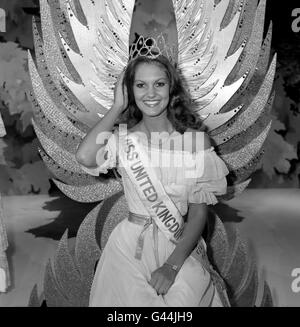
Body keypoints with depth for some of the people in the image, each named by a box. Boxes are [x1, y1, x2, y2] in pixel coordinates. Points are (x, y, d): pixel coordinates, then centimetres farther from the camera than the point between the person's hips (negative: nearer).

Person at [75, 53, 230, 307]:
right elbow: (84, 157, -24)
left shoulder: (195, 140, -4)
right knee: (132, 299, -16)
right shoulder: (122, 138, -2)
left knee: (182, 300, -19)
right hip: (131, 247, 0)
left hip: (181, 248, 0)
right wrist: (117, 107, -10)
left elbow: (199, 212, -4)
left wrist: (172, 265, -13)